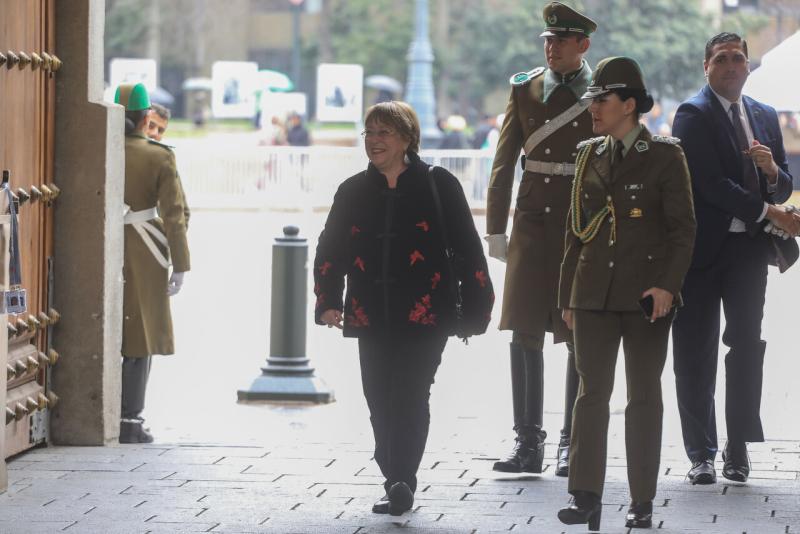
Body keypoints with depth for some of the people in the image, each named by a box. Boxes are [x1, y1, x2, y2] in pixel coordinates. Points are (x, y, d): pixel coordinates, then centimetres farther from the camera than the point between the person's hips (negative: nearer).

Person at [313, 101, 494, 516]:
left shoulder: (437, 185, 0)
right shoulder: (354, 192, 11)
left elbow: (467, 249, 1)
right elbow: (330, 250, 14)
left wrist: (476, 310, -2)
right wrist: (328, 302, 1)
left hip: (425, 315, -4)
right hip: (372, 319, 4)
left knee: (409, 398, -13)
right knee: (380, 402, 6)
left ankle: (401, 481, -15)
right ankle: (397, 485, 18)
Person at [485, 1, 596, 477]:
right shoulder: (525, 89, 7)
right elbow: (504, 163, 9)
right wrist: (496, 230, 5)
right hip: (533, 226, 2)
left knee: (580, 339, 2)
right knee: (525, 334, 0)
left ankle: (574, 443, 10)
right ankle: (528, 442, 5)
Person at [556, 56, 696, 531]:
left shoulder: (665, 156, -2)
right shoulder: (590, 155, 11)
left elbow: (683, 230, -4)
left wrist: (668, 286, -15)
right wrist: (568, 295, 12)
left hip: (646, 296, -4)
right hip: (594, 295, 4)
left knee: (644, 397, 3)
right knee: (592, 393, 0)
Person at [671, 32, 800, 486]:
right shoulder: (694, 115, -5)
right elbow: (710, 184, -15)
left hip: (750, 248, 4)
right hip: (704, 248, -4)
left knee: (747, 346, 0)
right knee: (696, 354, 0)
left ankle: (739, 448, 7)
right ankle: (701, 453, 7)